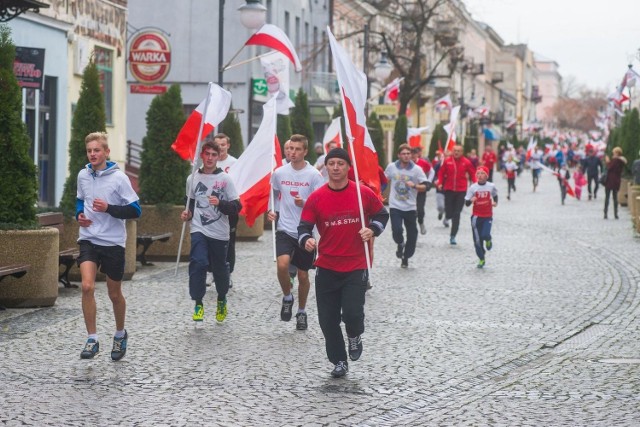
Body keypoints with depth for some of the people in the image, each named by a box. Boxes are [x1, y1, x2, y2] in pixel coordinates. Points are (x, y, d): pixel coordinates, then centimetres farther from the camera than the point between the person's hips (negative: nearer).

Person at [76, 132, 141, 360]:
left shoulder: (119, 177, -10)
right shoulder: (82, 175, 2)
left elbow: (135, 210, -9)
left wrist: (108, 209, -22)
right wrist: (79, 215, 0)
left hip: (113, 242, -2)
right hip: (88, 239, 2)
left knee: (115, 294, 10)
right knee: (87, 286, -17)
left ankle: (120, 334, 35)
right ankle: (92, 339, -9)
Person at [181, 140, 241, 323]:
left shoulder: (225, 179, -3)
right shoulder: (192, 179, 5)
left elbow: (236, 207, -5)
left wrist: (220, 203, -21)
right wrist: (187, 214, 3)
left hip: (220, 233, -1)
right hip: (199, 230, 1)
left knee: (220, 269, 10)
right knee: (198, 263, -20)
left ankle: (221, 300, 36)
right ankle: (198, 303, -10)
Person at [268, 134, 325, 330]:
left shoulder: (314, 174, -7)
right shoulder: (279, 172, 2)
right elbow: (273, 195, 19)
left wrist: (305, 204, -24)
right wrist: (271, 211, 1)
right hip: (284, 229, 1)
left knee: (303, 274, 8)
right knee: (282, 264, -24)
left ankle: (301, 312, 29)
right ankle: (287, 297, 4)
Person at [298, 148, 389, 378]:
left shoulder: (364, 193, -4)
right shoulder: (316, 198, -4)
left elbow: (382, 214, 10)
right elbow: (304, 227, -3)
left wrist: (373, 229, -9)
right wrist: (306, 240, -25)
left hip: (356, 266, -2)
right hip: (327, 268, 2)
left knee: (352, 312, -14)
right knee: (328, 319, 4)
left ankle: (354, 337, 22)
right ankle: (339, 361, 22)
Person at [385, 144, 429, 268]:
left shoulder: (416, 169, -6)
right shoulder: (391, 167, -1)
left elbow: (425, 186, -7)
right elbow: (385, 180, 18)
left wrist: (414, 186, -25)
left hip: (410, 207, 0)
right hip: (395, 206, 0)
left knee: (412, 234, 5)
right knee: (397, 230, -18)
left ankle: (406, 257, 26)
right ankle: (400, 244, 17)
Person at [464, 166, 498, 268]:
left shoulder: (491, 186, -4)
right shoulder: (473, 187, -6)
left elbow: (495, 195, 19)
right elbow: (466, 203, -6)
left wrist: (495, 202, 1)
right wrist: (471, 200, -27)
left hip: (488, 216, -1)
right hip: (476, 216, 1)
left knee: (485, 235, -20)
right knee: (477, 240, 3)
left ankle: (488, 240, 20)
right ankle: (481, 259, 22)